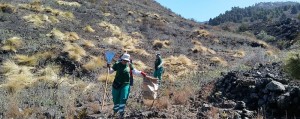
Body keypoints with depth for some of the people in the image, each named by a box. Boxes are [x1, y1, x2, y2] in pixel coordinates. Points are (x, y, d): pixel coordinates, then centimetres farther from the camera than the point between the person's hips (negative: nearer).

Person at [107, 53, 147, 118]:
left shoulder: (129, 65, 0)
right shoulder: (117, 64, -6)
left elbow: (135, 72, 7)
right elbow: (111, 71, -3)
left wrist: (141, 73, -5)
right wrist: (109, 67, -23)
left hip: (126, 84, 0)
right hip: (117, 84, 0)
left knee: (123, 99, -6)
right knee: (116, 98, 12)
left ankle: (121, 113, 5)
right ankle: (115, 110, 39)